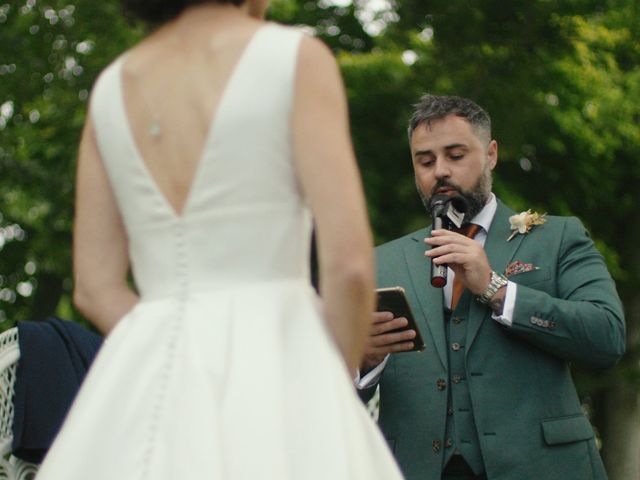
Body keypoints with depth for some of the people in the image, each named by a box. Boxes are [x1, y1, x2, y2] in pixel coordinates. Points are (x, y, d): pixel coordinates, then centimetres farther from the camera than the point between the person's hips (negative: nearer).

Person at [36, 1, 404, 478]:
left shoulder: (110, 89, 14)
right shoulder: (296, 59, -2)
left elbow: (95, 287, 12)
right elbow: (349, 261, -9)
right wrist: (334, 400, 6)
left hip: (155, 397, 5)